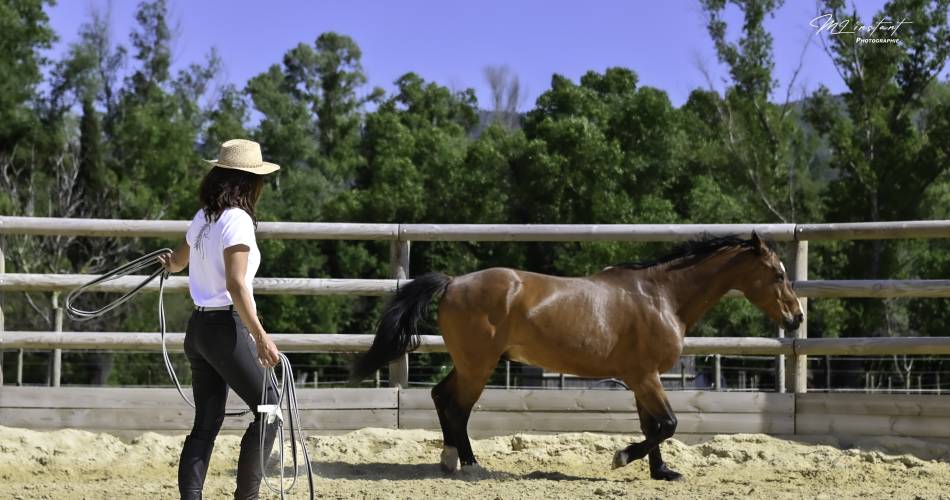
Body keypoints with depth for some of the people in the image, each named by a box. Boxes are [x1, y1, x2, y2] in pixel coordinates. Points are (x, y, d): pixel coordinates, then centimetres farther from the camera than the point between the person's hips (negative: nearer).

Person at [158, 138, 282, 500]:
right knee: (269, 406, 2)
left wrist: (171, 263, 57)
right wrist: (261, 337, -24)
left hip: (198, 327, 9)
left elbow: (177, 259, 32)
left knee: (206, 423, 9)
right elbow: (236, 285, -23)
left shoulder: (202, 219, 12)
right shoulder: (237, 219, -14)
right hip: (226, 327, -9)